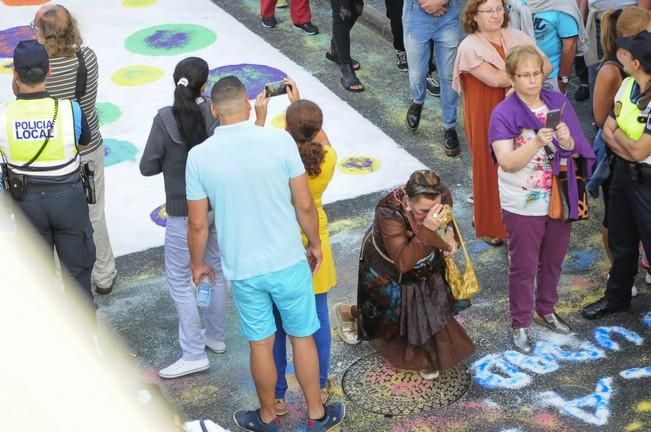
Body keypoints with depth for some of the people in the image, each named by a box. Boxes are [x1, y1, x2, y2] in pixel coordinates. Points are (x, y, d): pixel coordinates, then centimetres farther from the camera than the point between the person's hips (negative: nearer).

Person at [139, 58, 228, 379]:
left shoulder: (165, 119, -18)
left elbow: (147, 167, -12)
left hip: (184, 213, -4)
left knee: (179, 280, 8)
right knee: (216, 270, 22)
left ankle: (194, 354, 8)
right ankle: (215, 335, 37)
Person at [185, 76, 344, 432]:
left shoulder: (199, 156, -11)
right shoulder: (280, 140, -13)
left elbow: (197, 224, -4)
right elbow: (304, 205, -8)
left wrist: (197, 264, 13)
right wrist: (315, 244, 9)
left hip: (242, 269, 1)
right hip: (288, 261, 0)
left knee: (261, 344, 17)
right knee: (303, 337, 17)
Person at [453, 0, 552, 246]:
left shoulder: (517, 37, 3)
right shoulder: (470, 47, -14)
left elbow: (547, 65, -1)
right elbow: (495, 79, -24)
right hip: (486, 117, -4)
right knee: (489, 167, 7)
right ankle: (490, 226, 23)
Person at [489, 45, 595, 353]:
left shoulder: (559, 102, -3)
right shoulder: (504, 113, -15)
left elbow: (578, 151, 1)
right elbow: (507, 163, -22)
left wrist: (568, 141, -22)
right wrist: (537, 143, -36)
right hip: (523, 205, -4)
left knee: (553, 261, 21)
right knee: (523, 267, 8)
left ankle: (545, 310, 42)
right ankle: (520, 324, 24)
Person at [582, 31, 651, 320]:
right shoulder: (628, 85, -3)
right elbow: (608, 131, 1)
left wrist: (616, 133, -6)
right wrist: (627, 148, -17)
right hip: (623, 172, 8)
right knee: (620, 241, 22)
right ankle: (617, 297, 41)